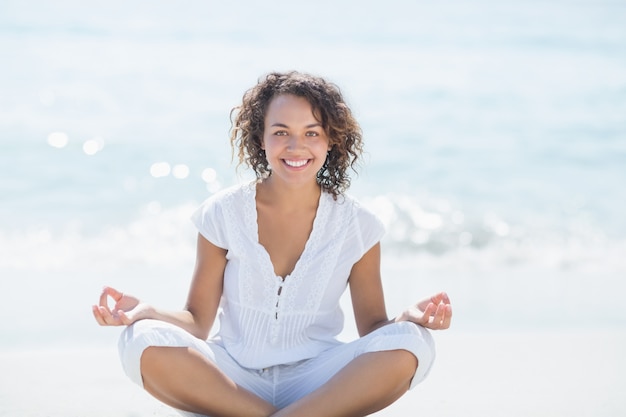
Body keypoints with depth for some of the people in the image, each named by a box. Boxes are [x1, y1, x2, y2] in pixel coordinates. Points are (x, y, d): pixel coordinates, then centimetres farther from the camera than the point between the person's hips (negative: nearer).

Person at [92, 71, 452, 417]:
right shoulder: (222, 214, -2)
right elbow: (198, 321, -1)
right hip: (232, 378, 0)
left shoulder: (357, 226, -1)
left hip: (317, 381, 0)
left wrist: (409, 319, -21)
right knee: (144, 343, -28)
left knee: (410, 346, -27)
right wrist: (146, 313, -22)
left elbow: (373, 327, 1)